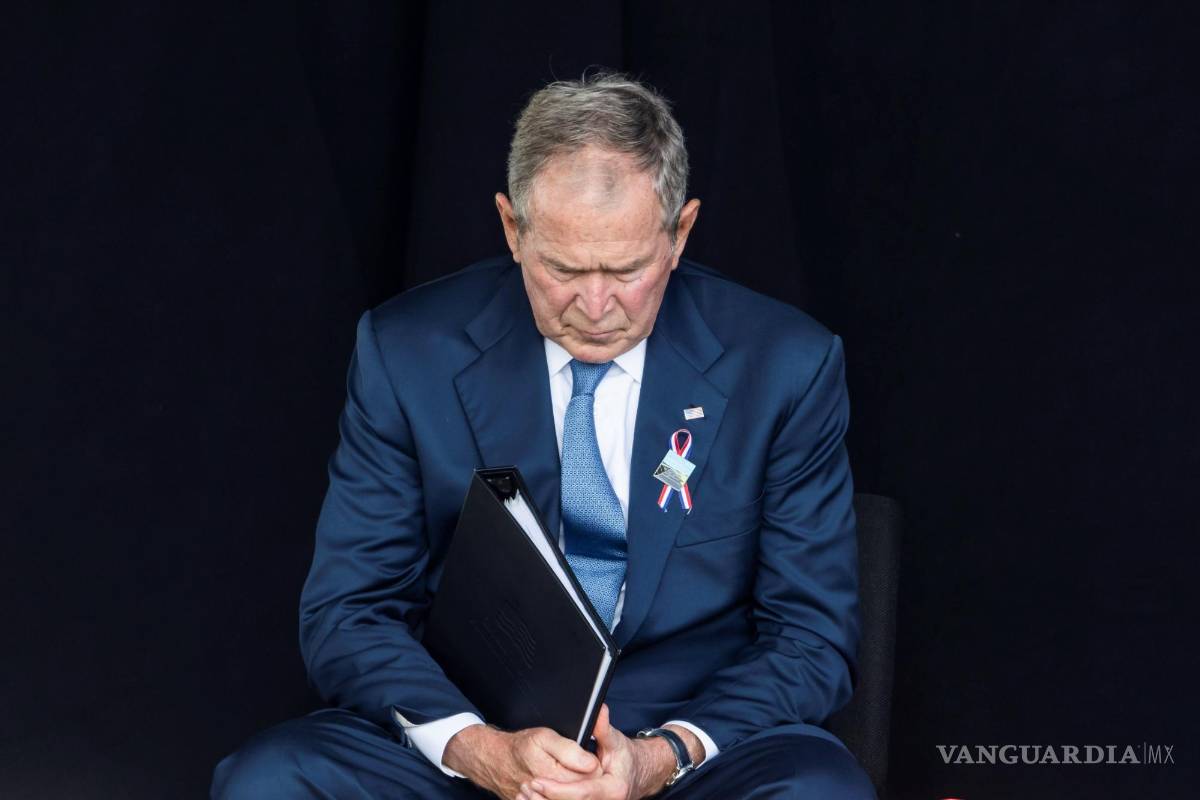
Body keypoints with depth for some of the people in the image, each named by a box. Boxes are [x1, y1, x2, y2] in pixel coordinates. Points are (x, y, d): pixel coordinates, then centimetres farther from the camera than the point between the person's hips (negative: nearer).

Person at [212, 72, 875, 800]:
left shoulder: (787, 366, -4)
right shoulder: (408, 354, -3)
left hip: (696, 740, -1)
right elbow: (347, 614, -1)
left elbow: (813, 639, -1)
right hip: (472, 735, 2)